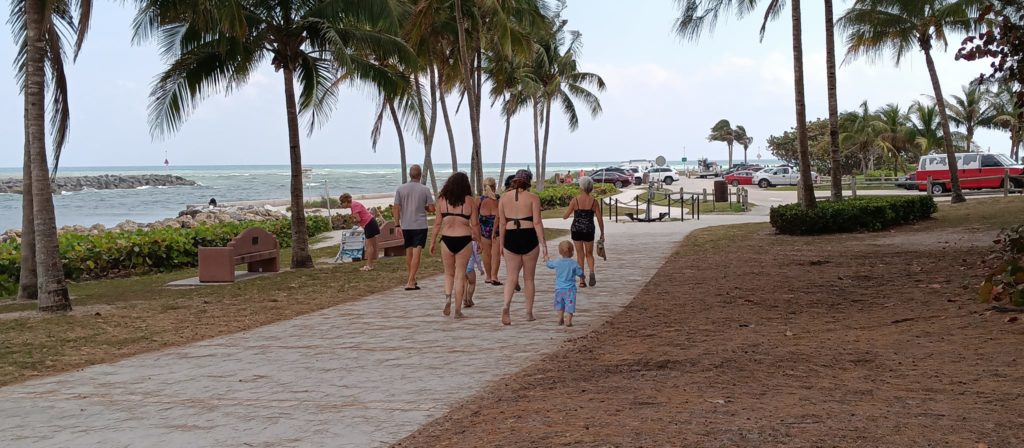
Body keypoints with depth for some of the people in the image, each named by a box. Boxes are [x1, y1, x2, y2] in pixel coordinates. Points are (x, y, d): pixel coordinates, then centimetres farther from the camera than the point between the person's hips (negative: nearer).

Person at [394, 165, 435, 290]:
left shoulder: (401, 189, -1)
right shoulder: (425, 189, -6)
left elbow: (397, 208, -2)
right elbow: (431, 208, -6)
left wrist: (397, 225, 3)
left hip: (406, 226, 3)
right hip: (420, 225, -3)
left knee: (409, 252, 17)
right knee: (416, 254, -5)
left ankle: (411, 278, 31)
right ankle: (411, 282, -13)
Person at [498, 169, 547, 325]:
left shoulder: (504, 197, 6)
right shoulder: (533, 198, -2)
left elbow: (502, 222, 6)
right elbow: (537, 222, -9)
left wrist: (502, 243, 14)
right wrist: (543, 243, -7)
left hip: (511, 237, 2)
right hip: (529, 237, -2)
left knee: (511, 277, 3)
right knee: (529, 277, 11)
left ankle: (506, 306, -22)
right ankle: (529, 313, 17)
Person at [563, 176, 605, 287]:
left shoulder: (575, 200, -7)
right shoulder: (594, 201, -4)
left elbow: (565, 216, -2)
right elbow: (600, 219, -1)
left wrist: (563, 216, 22)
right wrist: (602, 233, 8)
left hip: (576, 229, -1)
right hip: (589, 231, 1)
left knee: (580, 255, 11)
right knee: (589, 254, 17)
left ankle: (582, 280, 10)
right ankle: (592, 272, -11)